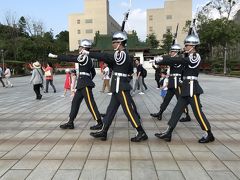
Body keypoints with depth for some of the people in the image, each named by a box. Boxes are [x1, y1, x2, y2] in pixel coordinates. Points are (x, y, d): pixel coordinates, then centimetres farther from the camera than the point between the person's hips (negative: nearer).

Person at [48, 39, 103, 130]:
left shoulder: (84, 57, -11)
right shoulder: (88, 59, 16)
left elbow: (69, 58, -12)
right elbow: (93, 72, 21)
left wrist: (55, 56, -5)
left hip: (85, 84, -10)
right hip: (82, 84, 10)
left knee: (90, 104, -6)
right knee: (75, 102, 11)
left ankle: (99, 123, 2)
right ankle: (70, 122, 18)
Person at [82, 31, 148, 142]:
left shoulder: (121, 54, -15)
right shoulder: (125, 55, 15)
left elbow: (105, 57, -20)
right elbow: (130, 71, 20)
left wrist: (88, 53, -13)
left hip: (121, 87, -10)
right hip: (119, 87, 10)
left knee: (128, 110, -4)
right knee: (111, 109, 12)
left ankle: (142, 133, 6)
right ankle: (103, 132, 20)